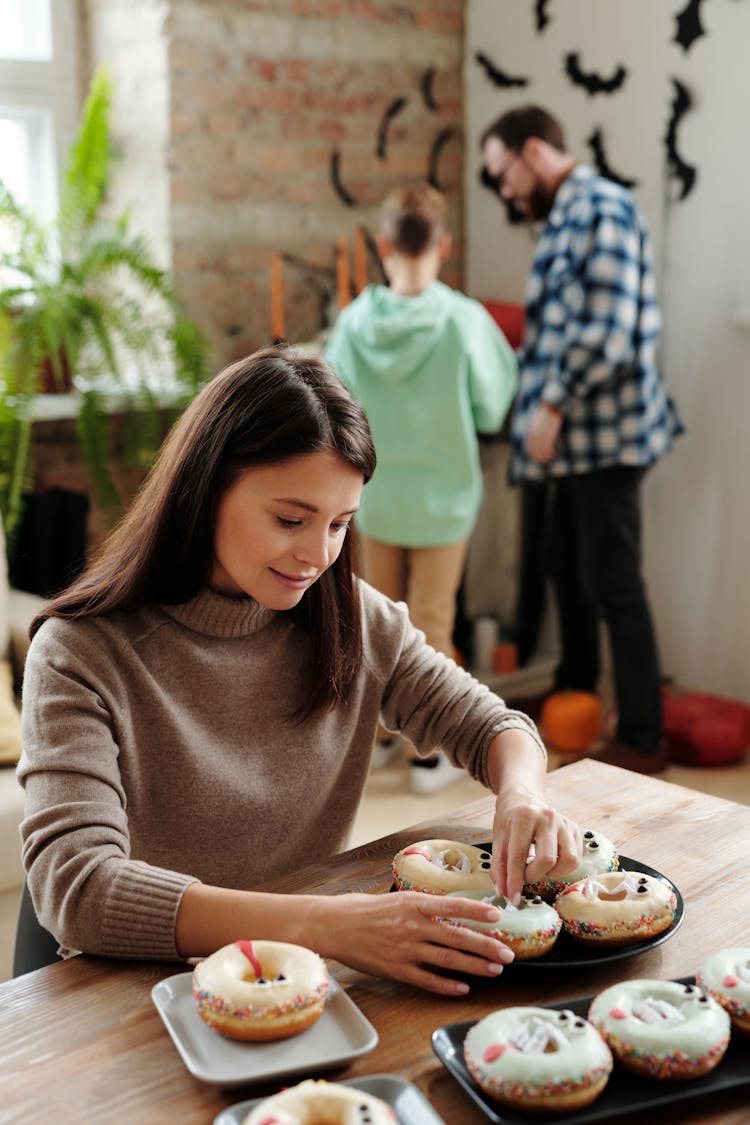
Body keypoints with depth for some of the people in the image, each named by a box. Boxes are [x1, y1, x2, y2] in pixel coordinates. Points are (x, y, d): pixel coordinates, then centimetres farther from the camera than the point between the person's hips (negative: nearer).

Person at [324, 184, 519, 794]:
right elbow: (490, 411, -10)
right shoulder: (464, 320, -18)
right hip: (442, 497, -2)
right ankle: (429, 754, 17)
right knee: (431, 623, 8)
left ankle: (380, 732, 33)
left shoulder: (354, 320, -10)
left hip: (375, 494, 3)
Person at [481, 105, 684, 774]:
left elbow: (607, 329, -22)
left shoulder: (601, 208, -13)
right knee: (568, 569, 19)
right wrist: (541, 401, 12)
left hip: (606, 432, -10)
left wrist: (553, 404, -18)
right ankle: (573, 696, 37)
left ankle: (642, 742, 7)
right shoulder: (564, 217, 16)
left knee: (612, 584, -4)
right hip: (577, 439, 10)